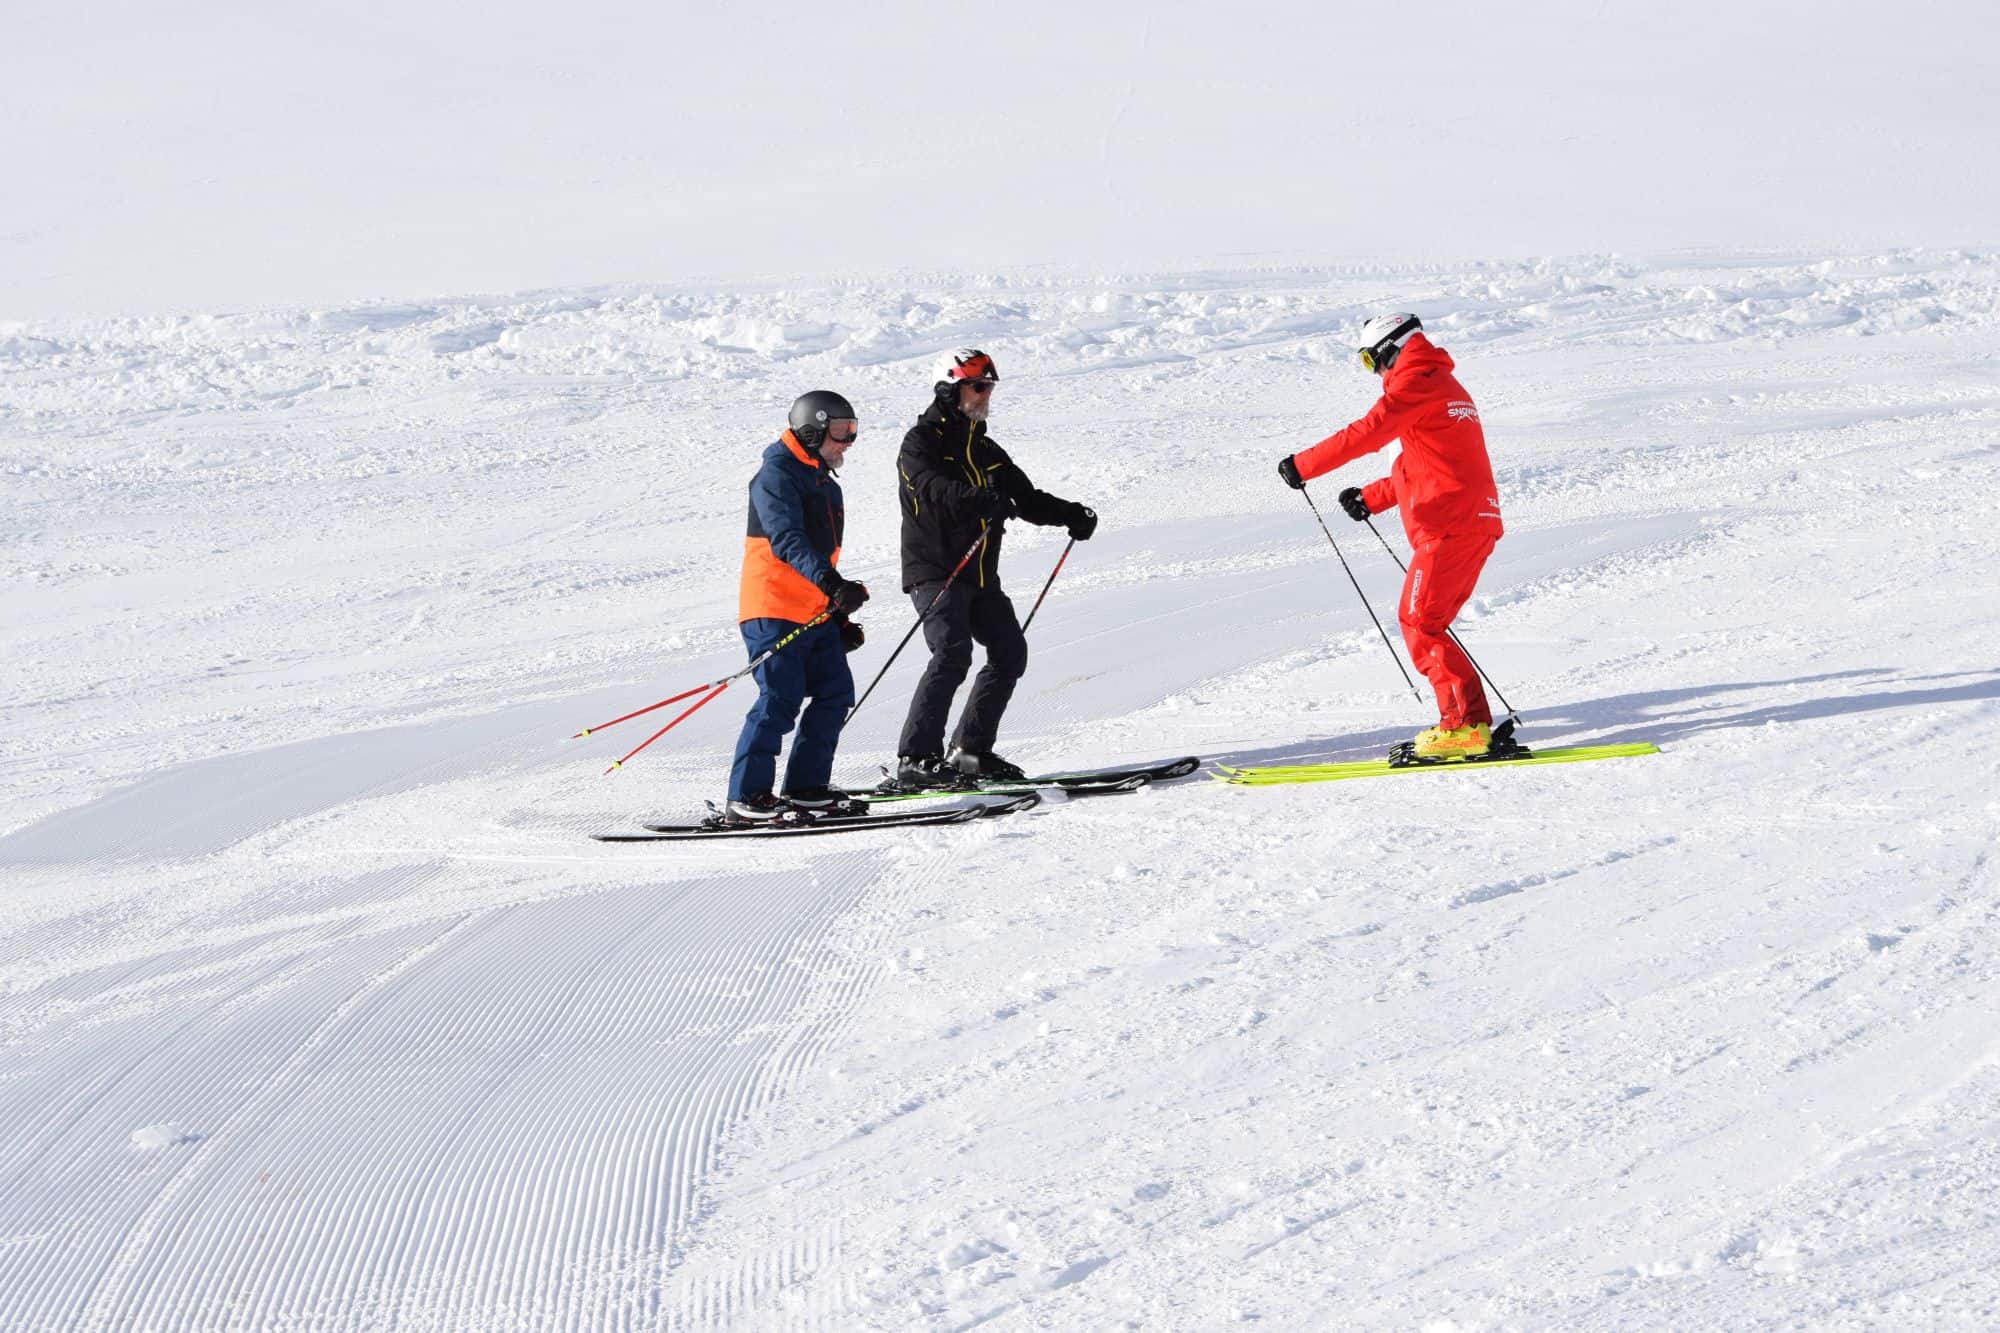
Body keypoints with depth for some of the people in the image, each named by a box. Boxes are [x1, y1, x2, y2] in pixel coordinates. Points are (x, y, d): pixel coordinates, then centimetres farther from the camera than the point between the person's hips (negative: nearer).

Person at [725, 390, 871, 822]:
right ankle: (745, 798, -12)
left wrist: (841, 615, 24)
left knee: (835, 693, 4)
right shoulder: (777, 476, -10)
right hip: (773, 608, -9)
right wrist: (830, 582, -39)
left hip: (815, 613, 9)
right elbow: (787, 539, -26)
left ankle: (806, 786, 13)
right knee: (780, 699, -14)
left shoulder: (827, 486, 20)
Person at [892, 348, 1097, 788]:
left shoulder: (984, 449, 18)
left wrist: (1071, 515, 0)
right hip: (935, 570, -8)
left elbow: (1026, 497, 18)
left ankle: (970, 751, 16)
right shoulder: (922, 442, -6)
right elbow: (934, 488, -26)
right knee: (952, 653, -22)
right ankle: (916, 760, -25)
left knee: (1010, 652, 6)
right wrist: (983, 500, -43)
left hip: (980, 576, 8)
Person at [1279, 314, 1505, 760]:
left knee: (1419, 621, -9)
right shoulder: (1445, 385, 25)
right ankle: (1463, 721, 8)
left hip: (1450, 522, -10)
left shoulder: (1417, 382, -6)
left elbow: (1367, 432, -17)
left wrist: (1303, 465, -11)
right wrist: (1372, 497, 24)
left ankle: (1467, 723, -15)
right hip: (1477, 521, 10)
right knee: (1424, 622, 12)